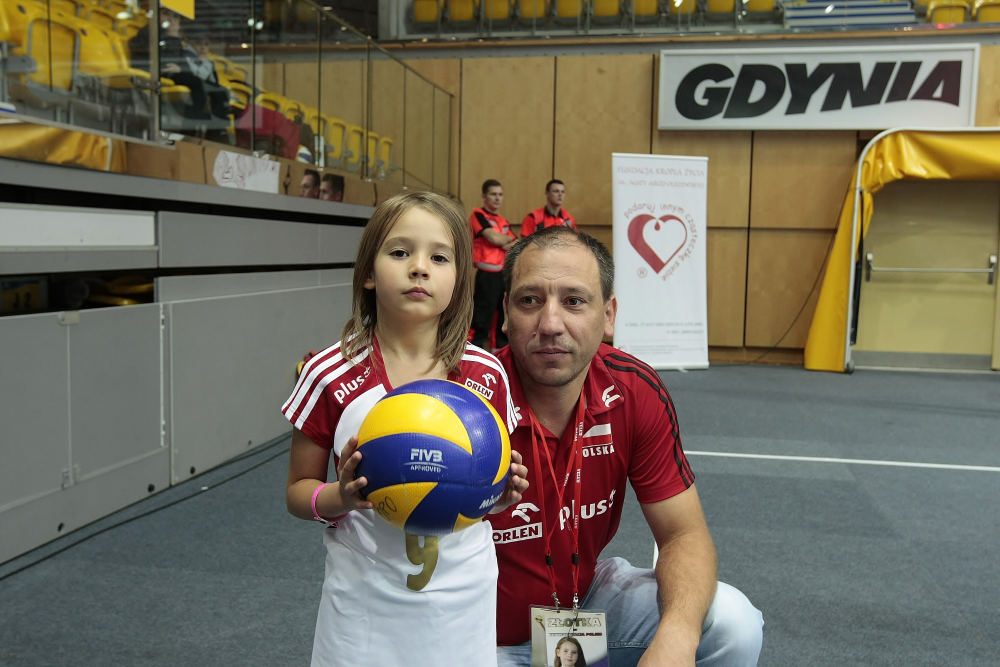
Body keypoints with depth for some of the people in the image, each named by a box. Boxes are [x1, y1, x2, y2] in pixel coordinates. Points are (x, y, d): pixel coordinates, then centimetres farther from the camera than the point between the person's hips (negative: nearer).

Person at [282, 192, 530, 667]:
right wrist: (340, 497, -22)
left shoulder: (487, 375, -5)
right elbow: (297, 490, -1)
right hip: (365, 601, -1)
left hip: (464, 598, 2)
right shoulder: (331, 377, -11)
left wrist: (504, 493, -14)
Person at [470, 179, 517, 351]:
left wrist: (504, 244, -10)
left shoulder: (504, 221, 18)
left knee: (504, 317, 12)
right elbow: (494, 237, -17)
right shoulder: (478, 215, -4)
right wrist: (509, 239, 2)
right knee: (482, 318, -7)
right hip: (487, 275, -7)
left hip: (505, 274, 8)